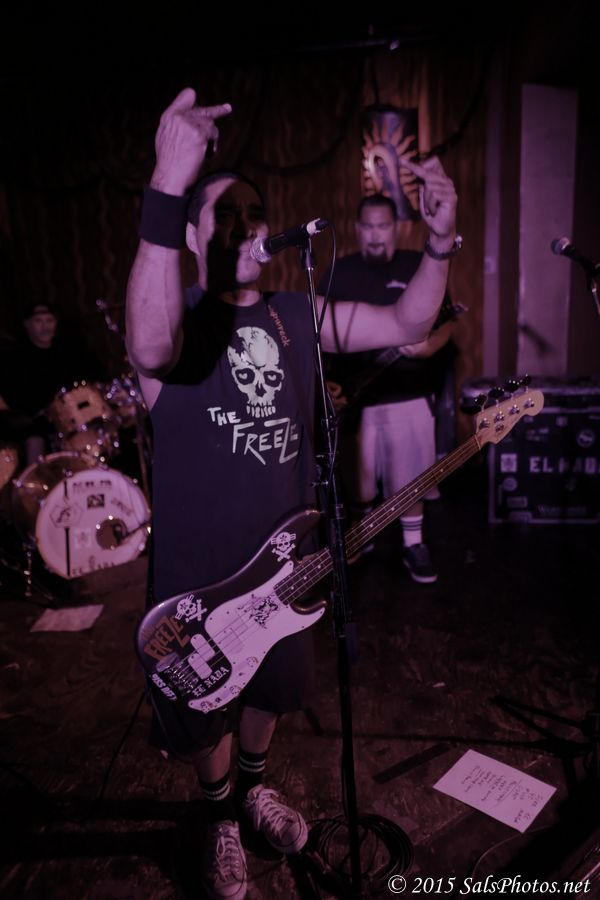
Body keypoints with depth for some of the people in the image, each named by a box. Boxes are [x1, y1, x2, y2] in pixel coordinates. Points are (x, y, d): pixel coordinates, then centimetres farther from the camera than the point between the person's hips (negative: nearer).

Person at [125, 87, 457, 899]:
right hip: (199, 569, -4)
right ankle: (220, 816, 48)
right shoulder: (174, 315, -14)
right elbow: (151, 350, -41)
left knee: (272, 688, 26)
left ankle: (254, 785, 56)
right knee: (207, 708, 17)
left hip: (285, 554, 5)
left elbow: (408, 326, 2)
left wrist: (440, 239, -15)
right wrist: (168, 189, -49)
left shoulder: (296, 314, 1)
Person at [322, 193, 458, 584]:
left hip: (409, 397, -1)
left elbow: (446, 323, 4)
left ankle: (414, 544, 23)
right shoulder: (339, 273, 6)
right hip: (355, 397, 2)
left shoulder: (420, 266, 3)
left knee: (410, 479, 4)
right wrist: (326, 381, -5)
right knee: (358, 478, 12)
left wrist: (429, 347, -18)